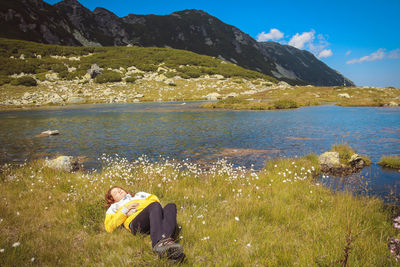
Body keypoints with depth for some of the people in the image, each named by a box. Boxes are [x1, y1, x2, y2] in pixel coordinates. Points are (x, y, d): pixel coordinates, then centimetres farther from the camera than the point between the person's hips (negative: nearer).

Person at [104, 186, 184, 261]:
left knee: (171, 206, -30)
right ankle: (159, 243, -60)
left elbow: (154, 199, 23)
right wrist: (125, 210, 5)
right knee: (155, 206, -36)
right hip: (136, 222, -3)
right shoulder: (114, 207, 34)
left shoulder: (139, 194, 42)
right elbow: (109, 227, 14)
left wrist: (141, 205, 4)